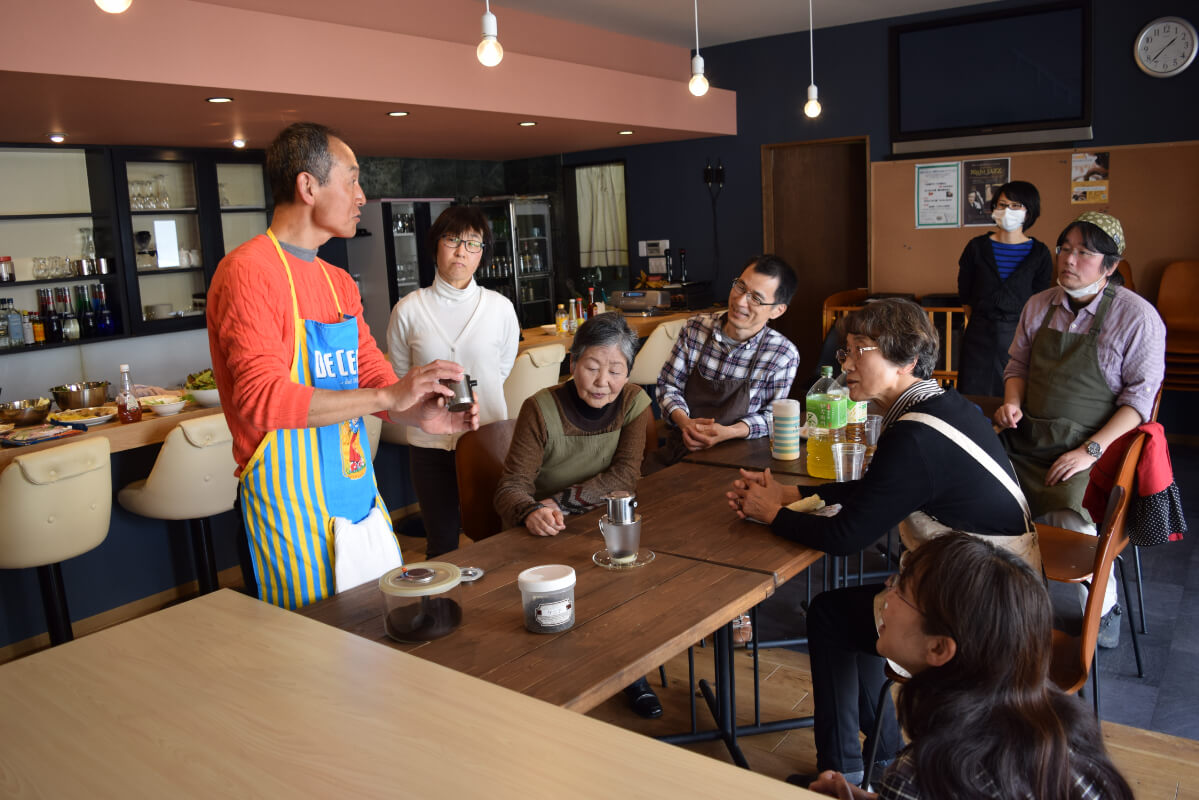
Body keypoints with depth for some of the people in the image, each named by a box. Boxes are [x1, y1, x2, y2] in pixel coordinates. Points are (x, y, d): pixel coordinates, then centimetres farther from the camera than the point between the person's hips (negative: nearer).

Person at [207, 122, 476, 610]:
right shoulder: (248, 271, -13)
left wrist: (420, 414, -6)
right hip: (293, 506, -8)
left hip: (358, 493, 8)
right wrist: (387, 396, -24)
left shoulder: (339, 283, 14)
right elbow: (262, 398, -23)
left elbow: (371, 372, 15)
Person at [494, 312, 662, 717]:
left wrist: (561, 501, -24)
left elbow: (625, 475, -12)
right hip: (543, 536, -3)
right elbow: (511, 486, -18)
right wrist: (532, 512, -42)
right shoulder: (541, 409, -13)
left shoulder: (634, 402, -4)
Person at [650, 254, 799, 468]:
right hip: (681, 447, 2)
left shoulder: (783, 355, -8)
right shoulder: (695, 329, 0)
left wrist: (728, 432, -19)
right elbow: (668, 385, 6)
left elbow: (772, 416, -1)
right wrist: (685, 422, -14)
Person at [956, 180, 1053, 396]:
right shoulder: (977, 247, 3)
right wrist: (983, 324, 10)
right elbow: (965, 294, 8)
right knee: (973, 399, 0)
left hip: (1020, 336, 0)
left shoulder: (1039, 253, 2)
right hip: (979, 336, 0)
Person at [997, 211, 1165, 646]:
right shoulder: (1039, 305, 10)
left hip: (1092, 445, -4)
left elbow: (1139, 397, -8)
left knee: (1068, 522, -29)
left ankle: (1104, 608, 4)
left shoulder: (1137, 316, -5)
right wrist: (1012, 402, 0)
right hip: (1027, 439, 5)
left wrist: (1091, 450, -16)